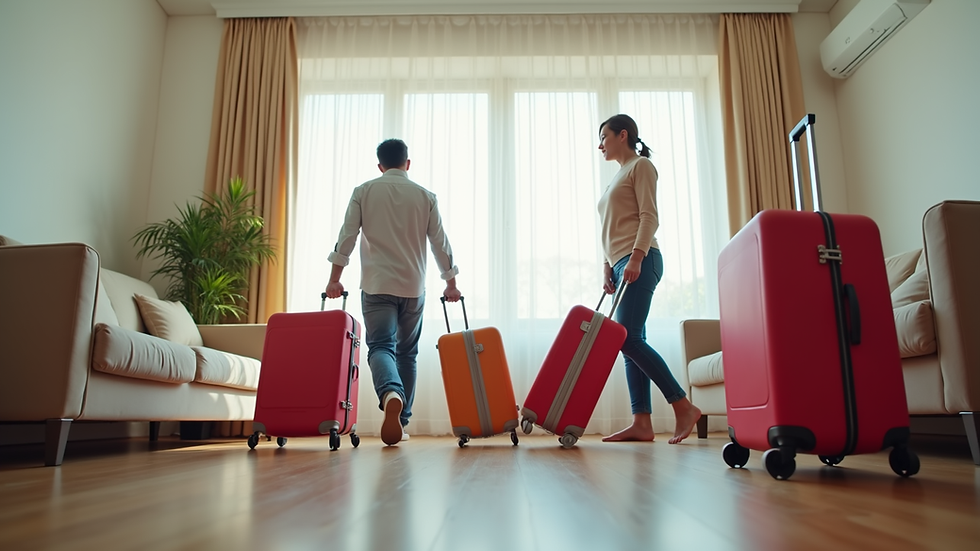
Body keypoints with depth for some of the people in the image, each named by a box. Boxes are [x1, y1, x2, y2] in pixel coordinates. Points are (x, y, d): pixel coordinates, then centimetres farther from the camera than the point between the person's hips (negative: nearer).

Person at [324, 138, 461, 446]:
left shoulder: (363, 192, 5)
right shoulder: (425, 196, 7)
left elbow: (346, 237, 0)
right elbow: (440, 243, 8)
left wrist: (334, 280, 6)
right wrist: (450, 283, 18)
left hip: (377, 285, -1)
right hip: (413, 286, 2)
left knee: (380, 346, -6)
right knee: (407, 352, 12)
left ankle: (391, 395, -38)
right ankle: (402, 422, 14)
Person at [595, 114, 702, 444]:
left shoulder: (641, 165, 3)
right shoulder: (619, 176, 27)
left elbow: (649, 216, -10)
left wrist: (636, 257, -21)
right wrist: (608, 267, 13)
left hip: (639, 261, -9)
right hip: (621, 264, 9)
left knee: (627, 337, -17)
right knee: (631, 342, 0)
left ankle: (683, 407, -11)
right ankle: (641, 422, -2)